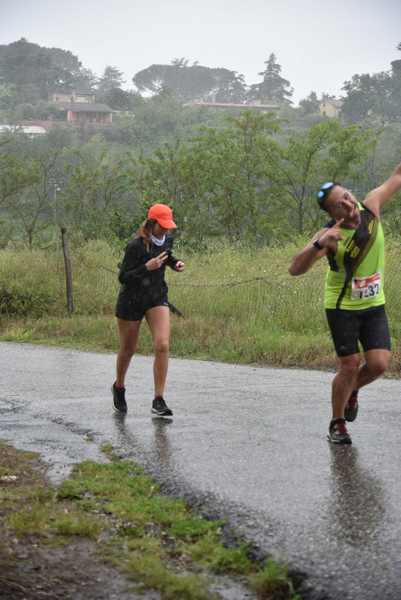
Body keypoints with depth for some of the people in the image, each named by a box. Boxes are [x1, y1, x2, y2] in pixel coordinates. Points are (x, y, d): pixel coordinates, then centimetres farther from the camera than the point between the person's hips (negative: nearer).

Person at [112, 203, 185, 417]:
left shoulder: (167, 239, -2)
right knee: (128, 349, 11)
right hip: (131, 300, -4)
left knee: (162, 345, -15)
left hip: (157, 297, 4)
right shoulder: (135, 246, -21)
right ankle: (119, 387, 41)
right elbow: (123, 277, -20)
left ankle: (158, 401, -11)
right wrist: (147, 267, -32)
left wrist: (175, 263, 0)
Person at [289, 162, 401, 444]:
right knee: (350, 366, -5)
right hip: (342, 307, -4)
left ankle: (352, 391, 27)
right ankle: (337, 423, 17)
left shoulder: (370, 206, -10)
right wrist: (320, 244, -46)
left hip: (374, 305, 4)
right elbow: (295, 269, -33)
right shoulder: (330, 235, -23)